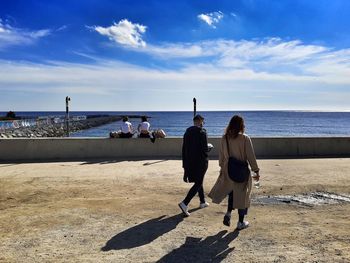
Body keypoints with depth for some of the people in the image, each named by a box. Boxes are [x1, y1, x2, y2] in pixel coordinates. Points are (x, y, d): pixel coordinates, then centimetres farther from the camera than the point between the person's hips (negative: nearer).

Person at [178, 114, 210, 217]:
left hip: (189, 162, 7)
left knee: (198, 181, 22)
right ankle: (185, 203, -13)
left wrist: (185, 164, 13)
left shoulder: (187, 132, 6)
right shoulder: (202, 132, -13)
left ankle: (202, 202, 35)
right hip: (200, 162, -7)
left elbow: (184, 149, 8)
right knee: (198, 184, 0)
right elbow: (205, 149, -17)